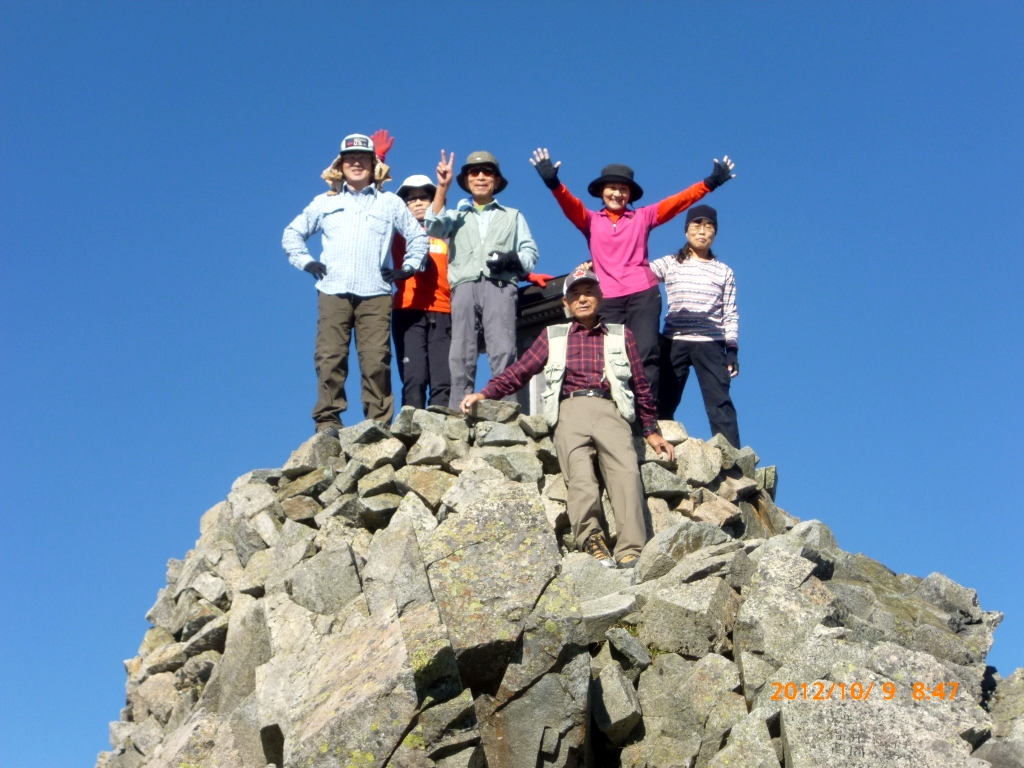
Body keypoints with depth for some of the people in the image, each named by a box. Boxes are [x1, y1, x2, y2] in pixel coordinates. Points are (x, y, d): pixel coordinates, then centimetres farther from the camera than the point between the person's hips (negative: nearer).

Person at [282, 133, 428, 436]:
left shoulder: (390, 203, 18)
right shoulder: (325, 202, 20)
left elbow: (418, 236, 22)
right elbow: (292, 233, 25)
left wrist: (410, 265, 8)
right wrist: (305, 261, 9)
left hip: (375, 294, -1)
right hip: (333, 292, 1)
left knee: (376, 361, -8)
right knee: (329, 359, -8)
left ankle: (379, 423, -7)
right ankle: (327, 420, -7)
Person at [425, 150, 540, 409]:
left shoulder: (513, 216, 29)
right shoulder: (457, 215, 29)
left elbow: (530, 252, 17)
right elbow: (434, 227, 6)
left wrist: (512, 259, -5)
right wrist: (442, 187, 0)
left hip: (500, 285, -1)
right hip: (465, 286, 1)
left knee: (503, 351, -18)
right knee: (461, 354, -10)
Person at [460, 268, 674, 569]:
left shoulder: (621, 335, 25)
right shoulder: (553, 336, 24)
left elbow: (641, 385, 26)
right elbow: (519, 372, 17)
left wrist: (651, 431, 21)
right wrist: (484, 393, 2)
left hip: (611, 410, 0)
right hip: (570, 411, 0)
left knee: (626, 471, -27)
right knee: (580, 476, -27)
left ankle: (631, 552, -38)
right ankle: (591, 539, -45)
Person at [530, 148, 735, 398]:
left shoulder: (643, 216, 15)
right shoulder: (590, 220, 14)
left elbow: (676, 202, 7)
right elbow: (570, 204, -3)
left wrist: (710, 182, -4)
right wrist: (553, 183, -23)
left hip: (643, 293, 0)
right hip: (607, 298, 1)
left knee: (646, 354, -11)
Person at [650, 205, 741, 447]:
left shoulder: (724, 272, 13)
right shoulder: (669, 264, 11)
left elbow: (730, 314, 10)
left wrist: (732, 348, 0)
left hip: (710, 344, 0)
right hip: (674, 341, 1)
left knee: (719, 401, -8)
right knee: (663, 401, -1)